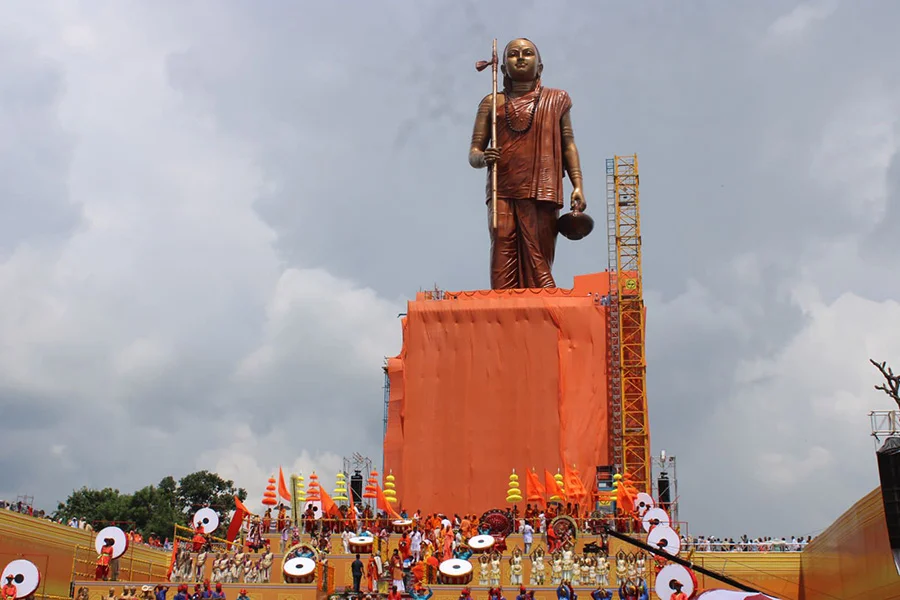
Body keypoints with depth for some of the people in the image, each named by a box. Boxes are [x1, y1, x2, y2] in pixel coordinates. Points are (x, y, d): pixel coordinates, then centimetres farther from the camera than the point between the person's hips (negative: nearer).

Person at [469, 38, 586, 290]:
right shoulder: (492, 103, 16)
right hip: (502, 192, 1)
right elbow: (473, 152, 12)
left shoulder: (556, 100, 17)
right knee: (502, 261, -11)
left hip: (541, 192, 0)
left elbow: (568, 145, 13)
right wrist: (483, 158, -12)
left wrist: (577, 185, 1)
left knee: (537, 262, -7)